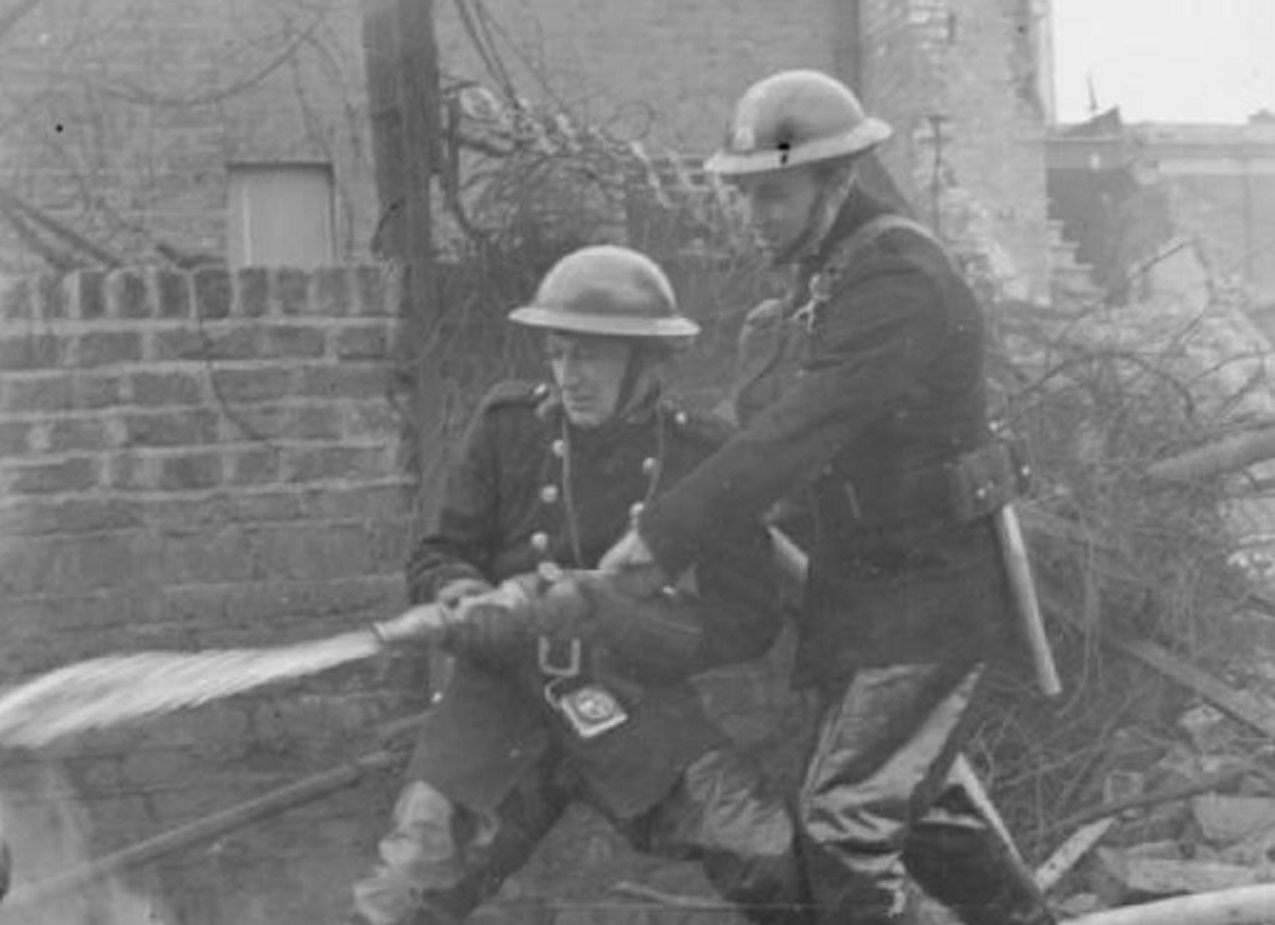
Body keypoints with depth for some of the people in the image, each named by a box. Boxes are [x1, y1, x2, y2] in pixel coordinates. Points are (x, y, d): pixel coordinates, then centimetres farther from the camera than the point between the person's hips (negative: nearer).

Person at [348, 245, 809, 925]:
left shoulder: (703, 457, -2)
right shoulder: (508, 424, 0)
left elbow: (746, 620, -3)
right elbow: (436, 560, 6)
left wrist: (604, 611, -19)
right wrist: (473, 603, -19)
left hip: (637, 713, 0)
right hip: (504, 697, 1)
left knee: (784, 869, -17)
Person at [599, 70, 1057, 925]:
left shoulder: (899, 283, -23)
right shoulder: (823, 271, 9)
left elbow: (800, 432, -30)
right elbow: (769, 418, 10)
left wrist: (666, 534, -30)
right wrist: (670, 535, -1)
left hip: (932, 593, -10)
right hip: (858, 582, 10)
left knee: (845, 815, -9)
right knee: (914, 794, 21)